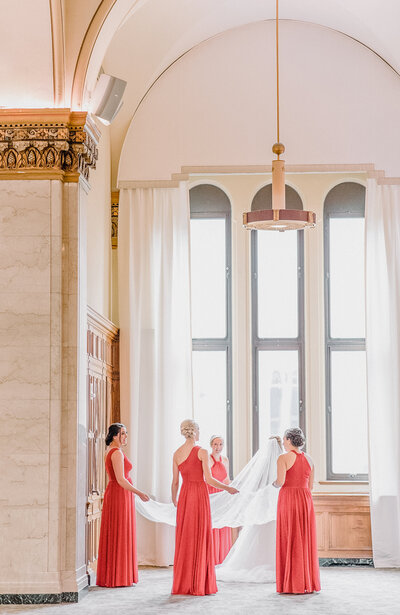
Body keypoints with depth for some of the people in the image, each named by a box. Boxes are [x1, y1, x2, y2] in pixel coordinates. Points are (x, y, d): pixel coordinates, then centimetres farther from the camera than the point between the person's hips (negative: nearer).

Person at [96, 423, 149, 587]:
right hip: (120, 494, -10)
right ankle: (118, 578, -2)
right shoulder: (117, 453, -15)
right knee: (120, 535, -5)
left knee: (113, 536, 11)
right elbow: (121, 479, -21)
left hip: (113, 493, 10)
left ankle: (110, 577, 16)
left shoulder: (110, 452, 15)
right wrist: (139, 493, -16)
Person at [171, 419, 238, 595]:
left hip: (184, 495, 5)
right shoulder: (202, 452, -9)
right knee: (200, 538, 0)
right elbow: (209, 479, -13)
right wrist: (227, 488, 1)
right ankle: (199, 584, 1)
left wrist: (174, 500, 25)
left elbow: (175, 482, 9)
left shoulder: (177, 454, 6)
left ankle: (182, 584, 13)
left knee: (184, 539, 10)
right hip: (199, 493, -5)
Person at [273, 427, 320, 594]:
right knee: (305, 540, 10)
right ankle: (308, 583, 11)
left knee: (289, 540, 0)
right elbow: (311, 485, 11)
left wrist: (275, 483, 7)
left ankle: (292, 584, 0)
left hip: (288, 498, -5)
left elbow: (280, 481, -15)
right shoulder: (309, 459, 9)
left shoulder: (284, 458, -7)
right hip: (306, 499, 5)